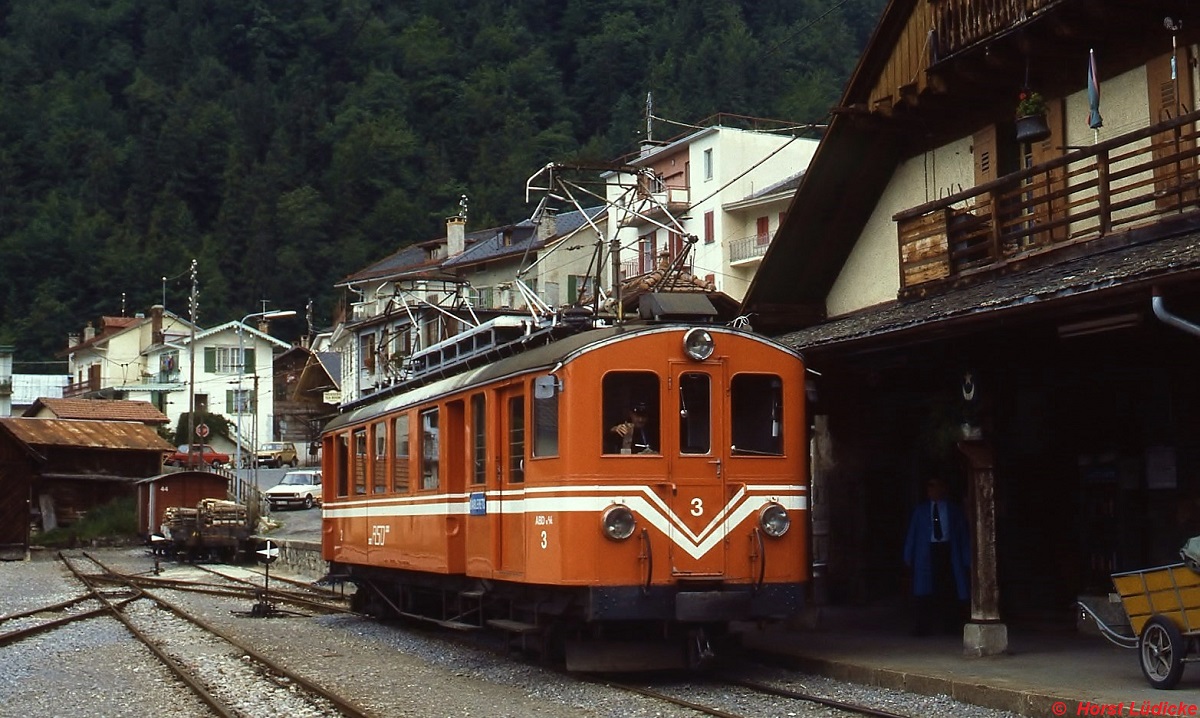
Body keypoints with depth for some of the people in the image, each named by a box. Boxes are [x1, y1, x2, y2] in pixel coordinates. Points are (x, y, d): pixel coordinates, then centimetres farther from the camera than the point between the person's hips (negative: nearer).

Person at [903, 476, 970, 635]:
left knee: (950, 591, 1)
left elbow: (964, 536, 7)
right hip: (927, 552, 0)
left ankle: (951, 626, 12)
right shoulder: (920, 510, 10)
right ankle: (924, 627, 2)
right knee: (926, 591, -3)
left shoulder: (954, 510, 8)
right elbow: (912, 533, 10)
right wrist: (908, 557, 3)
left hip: (948, 551, 0)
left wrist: (967, 561, 1)